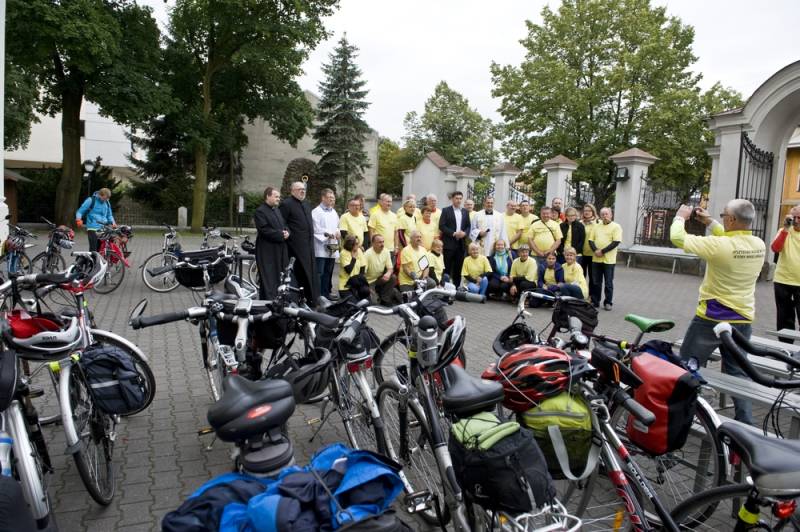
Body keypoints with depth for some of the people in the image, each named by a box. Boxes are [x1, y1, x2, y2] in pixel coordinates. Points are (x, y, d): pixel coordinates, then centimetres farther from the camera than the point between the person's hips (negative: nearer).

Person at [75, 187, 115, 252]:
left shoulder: (107, 203, 14)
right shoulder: (91, 200, -1)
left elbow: (109, 215, 27)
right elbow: (80, 211, 3)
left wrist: (112, 222, 7)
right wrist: (78, 220, -16)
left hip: (103, 229, 5)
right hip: (93, 228, -5)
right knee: (93, 249, -14)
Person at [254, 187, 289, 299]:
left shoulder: (277, 210, 19)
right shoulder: (260, 211, -9)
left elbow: (284, 225, 23)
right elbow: (264, 230, -18)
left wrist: (286, 232, 0)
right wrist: (281, 235, -17)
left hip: (279, 250, 9)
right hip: (267, 251, -8)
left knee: (277, 278, 13)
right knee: (268, 281, -7)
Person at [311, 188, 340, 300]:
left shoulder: (334, 212, 18)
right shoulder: (316, 212, -5)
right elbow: (316, 229, -12)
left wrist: (337, 232, 1)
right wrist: (328, 234, -17)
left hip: (332, 248, 7)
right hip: (321, 248, -7)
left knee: (328, 273, 11)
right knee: (319, 273, -6)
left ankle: (326, 295, 19)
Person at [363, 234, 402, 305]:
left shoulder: (386, 251, -3)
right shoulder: (367, 254, -19)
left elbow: (390, 268, 0)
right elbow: (363, 272, -22)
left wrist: (388, 274, -25)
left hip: (381, 279, 6)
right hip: (370, 282, -6)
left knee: (393, 277, -22)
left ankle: (384, 299, -13)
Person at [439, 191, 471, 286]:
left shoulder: (465, 211, 15)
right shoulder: (446, 210, 2)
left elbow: (468, 226, 15)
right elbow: (441, 226, -6)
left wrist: (464, 233, -7)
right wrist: (453, 233, -14)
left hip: (461, 243, 4)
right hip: (449, 243, -4)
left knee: (458, 268, 5)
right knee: (447, 268, -4)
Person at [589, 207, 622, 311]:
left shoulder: (616, 227, -4)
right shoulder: (596, 226, 11)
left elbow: (616, 242, -13)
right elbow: (591, 240, 7)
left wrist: (602, 251, -17)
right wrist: (595, 250, -12)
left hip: (609, 259, -4)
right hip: (596, 259, 4)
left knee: (608, 283, 4)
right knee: (596, 282, 10)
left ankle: (608, 302, 14)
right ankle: (595, 302, 19)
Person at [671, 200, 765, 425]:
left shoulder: (720, 246, -23)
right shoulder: (759, 245, -4)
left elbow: (678, 238, -16)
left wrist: (681, 216, 2)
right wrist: (709, 222, 15)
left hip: (712, 318, -6)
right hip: (743, 319, 6)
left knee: (687, 366, 9)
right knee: (738, 372, 16)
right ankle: (745, 424, 20)